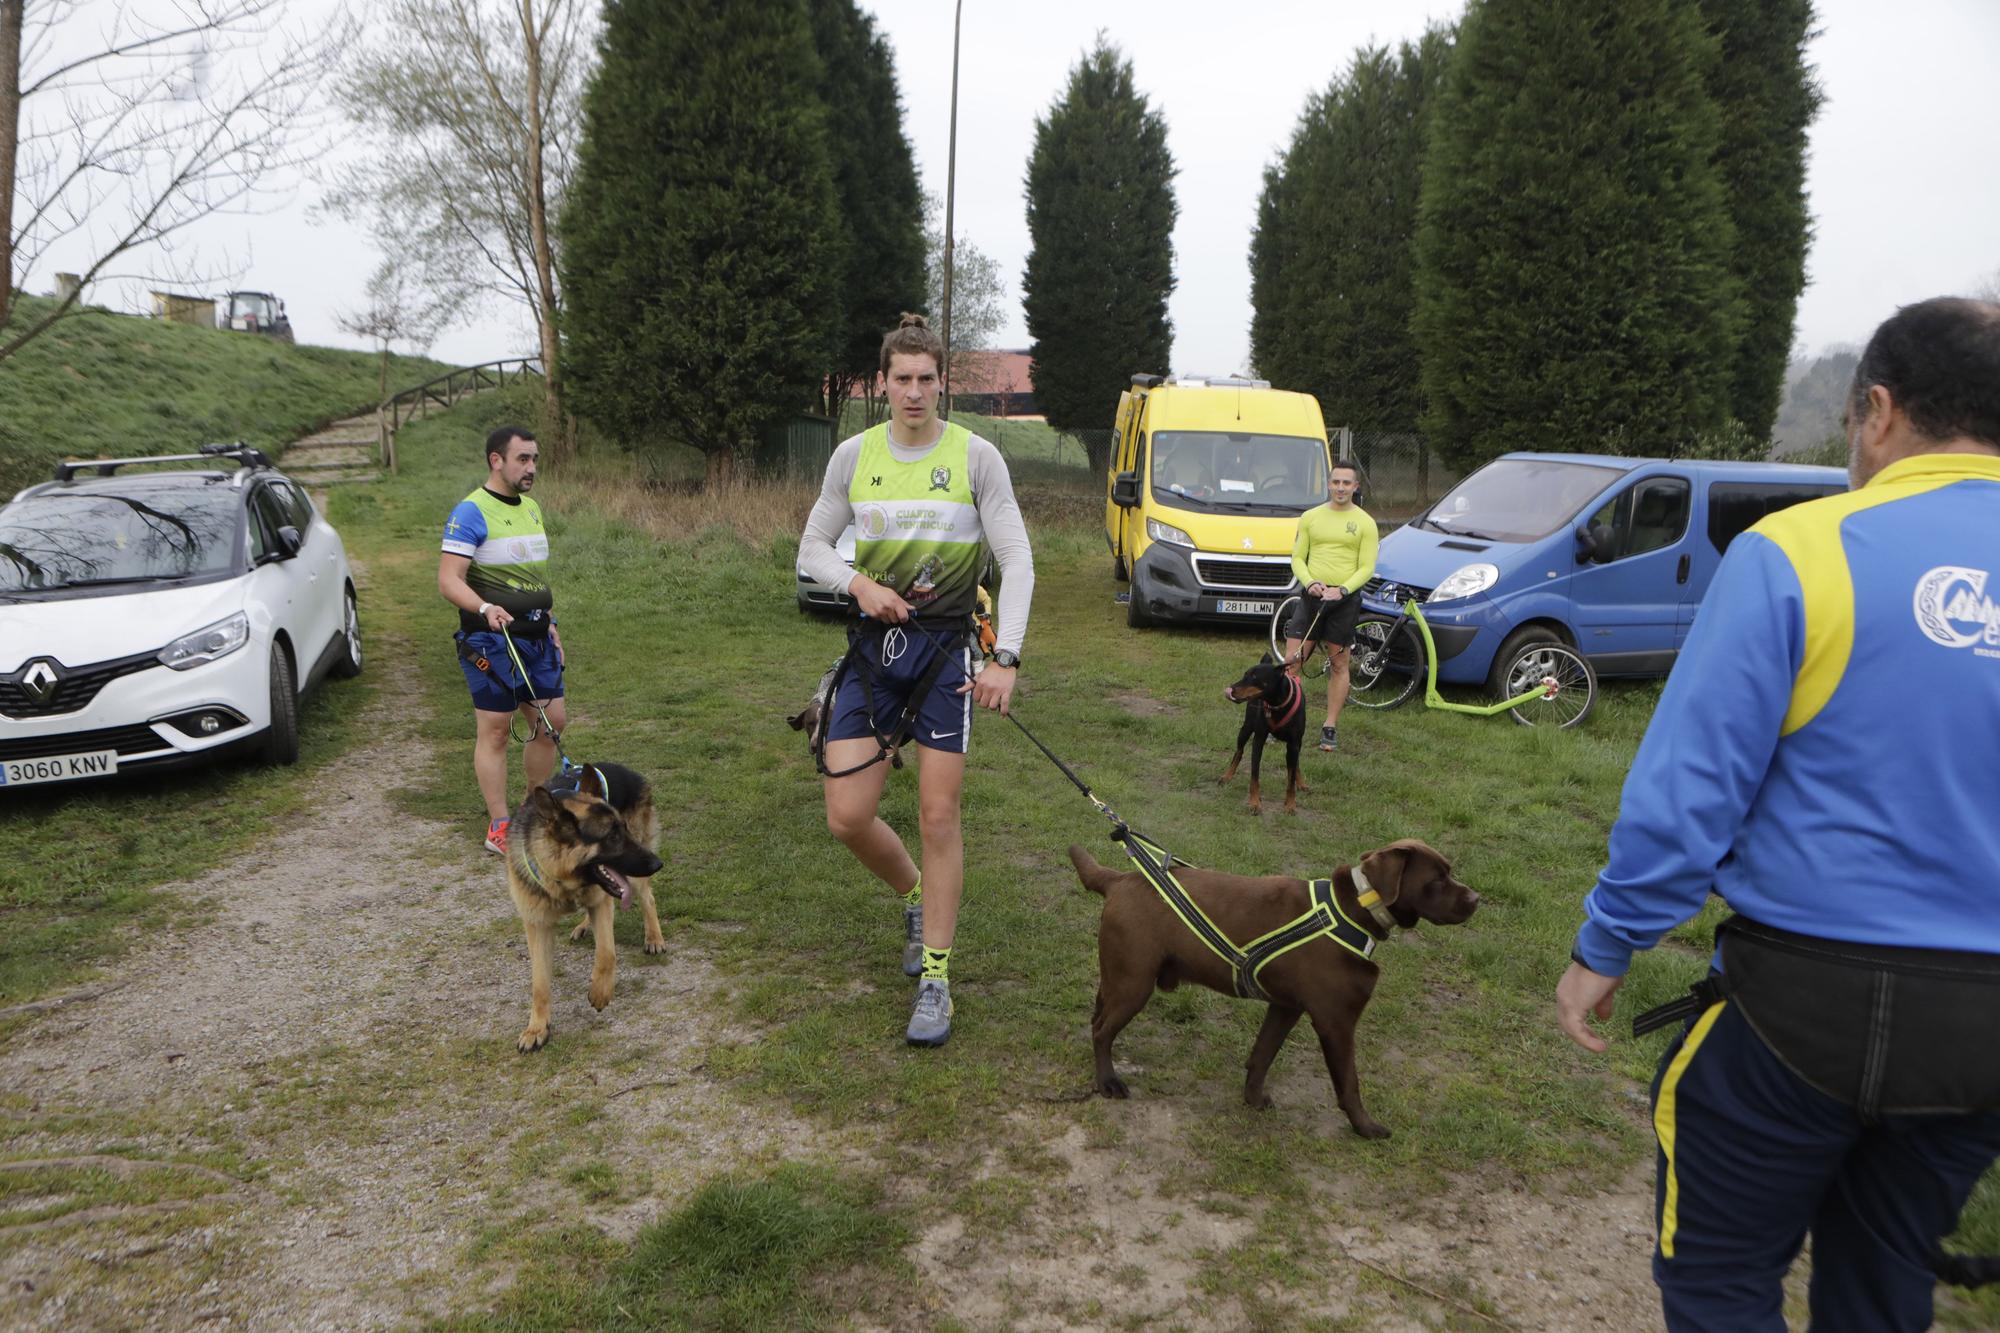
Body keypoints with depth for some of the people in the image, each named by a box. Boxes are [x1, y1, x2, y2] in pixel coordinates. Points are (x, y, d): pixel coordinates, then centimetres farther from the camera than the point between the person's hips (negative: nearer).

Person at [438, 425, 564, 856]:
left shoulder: (532, 507, 15)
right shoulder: (471, 512, -11)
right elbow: (449, 580, -18)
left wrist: (550, 623, 21)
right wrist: (485, 609, -34)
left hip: (535, 639, 8)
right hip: (492, 642, -8)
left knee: (551, 723, 9)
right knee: (495, 731, -1)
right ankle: (499, 829, 7)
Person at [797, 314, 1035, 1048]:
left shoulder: (976, 457, -4)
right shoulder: (853, 456, 3)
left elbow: (1017, 559, -6)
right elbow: (813, 548, 10)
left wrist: (1005, 658, -17)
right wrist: (860, 584, -12)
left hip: (945, 647, -2)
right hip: (873, 643, 3)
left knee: (938, 816, -1)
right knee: (847, 817, -1)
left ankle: (935, 978, 12)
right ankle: (916, 897, 31)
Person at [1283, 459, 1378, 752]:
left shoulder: (1365, 523, 1)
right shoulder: (1310, 518, 8)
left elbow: (1366, 568, -3)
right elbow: (1297, 558, 7)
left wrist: (1342, 590, -18)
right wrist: (1310, 582, -12)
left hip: (1345, 599, -2)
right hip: (1311, 596, 2)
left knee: (1338, 665, 6)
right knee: (1291, 659, -4)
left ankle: (1330, 728, 13)